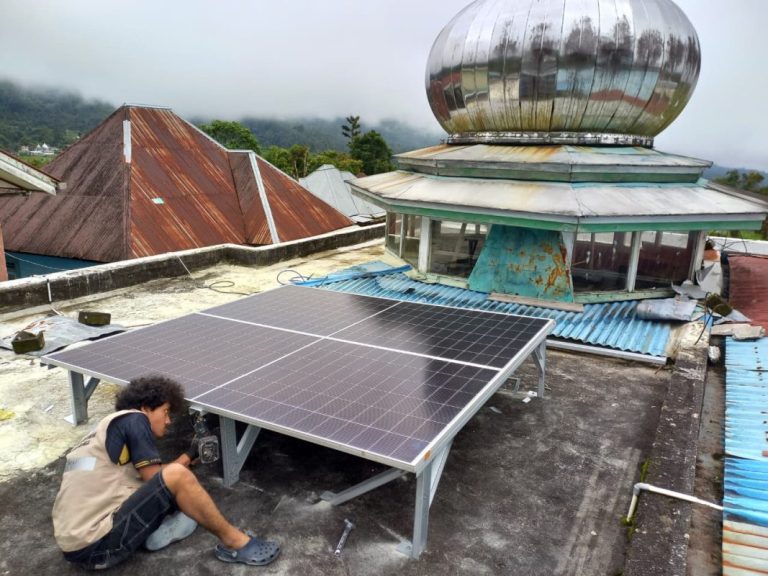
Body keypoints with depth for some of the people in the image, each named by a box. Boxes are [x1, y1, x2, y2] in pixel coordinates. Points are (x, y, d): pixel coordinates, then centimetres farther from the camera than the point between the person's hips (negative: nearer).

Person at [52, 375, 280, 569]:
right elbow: (156, 479, -10)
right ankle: (234, 542, -6)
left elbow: (149, 482, 19)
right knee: (176, 476, -19)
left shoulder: (109, 429, 22)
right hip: (95, 546, -10)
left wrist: (189, 455, 20)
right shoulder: (131, 419, -6)